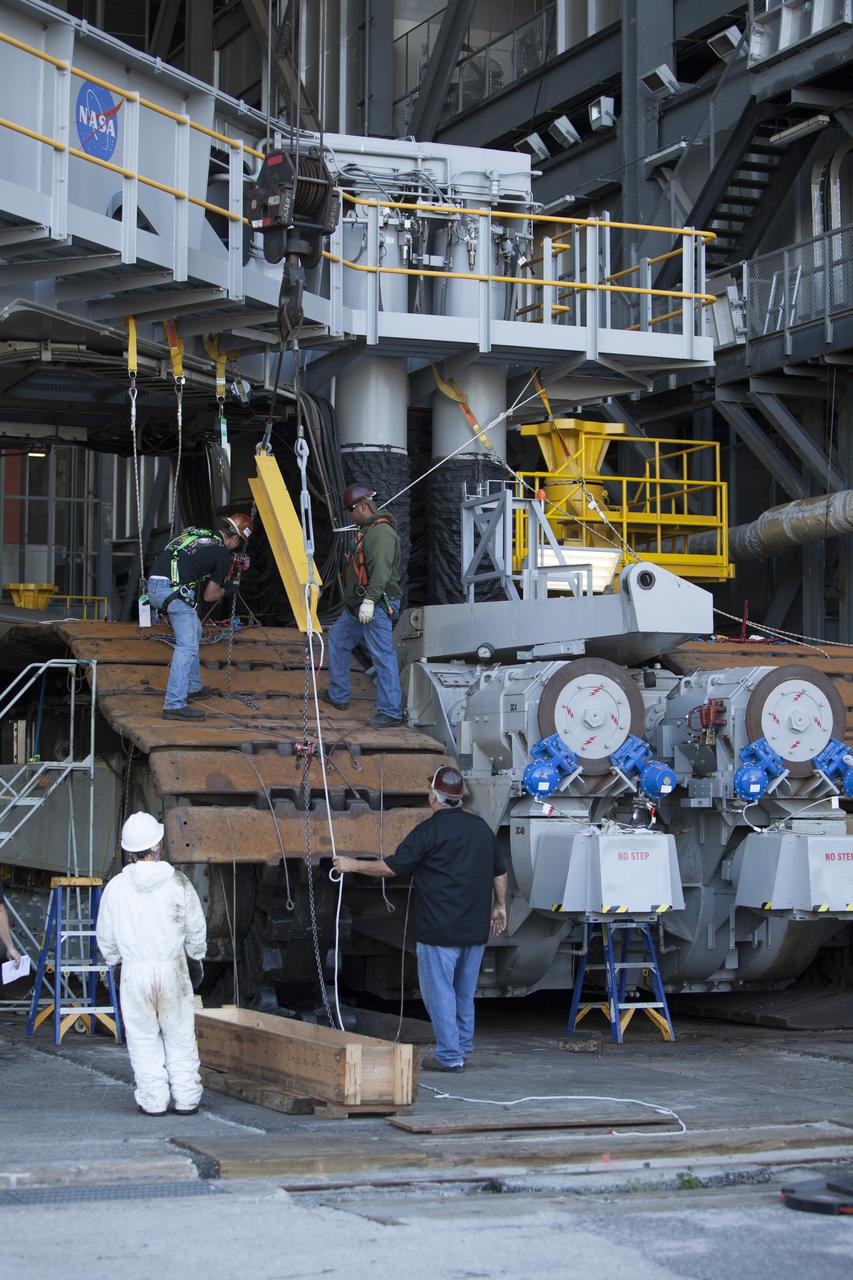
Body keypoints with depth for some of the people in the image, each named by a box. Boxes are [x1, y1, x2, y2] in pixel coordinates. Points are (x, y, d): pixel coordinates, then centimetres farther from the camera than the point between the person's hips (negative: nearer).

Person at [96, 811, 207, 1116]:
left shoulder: (116, 886, -4)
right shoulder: (178, 883, -5)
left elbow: (105, 936, 5)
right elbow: (196, 928, 4)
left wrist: (116, 959, 24)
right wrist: (196, 957, 23)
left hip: (134, 970, 0)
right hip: (173, 968, 0)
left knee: (143, 1038, 8)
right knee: (180, 1036, 9)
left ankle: (153, 1100, 9)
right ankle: (186, 1098, 12)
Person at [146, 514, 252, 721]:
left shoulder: (196, 533, 22)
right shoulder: (224, 555, 2)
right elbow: (209, 596, 6)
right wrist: (224, 590, 27)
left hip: (154, 583, 9)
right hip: (175, 589, -9)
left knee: (194, 632, 25)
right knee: (187, 646, -8)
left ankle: (192, 687, 33)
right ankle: (174, 704, -18)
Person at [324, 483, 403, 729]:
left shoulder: (382, 532, -15)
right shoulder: (368, 530, 19)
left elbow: (381, 570, -25)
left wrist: (370, 600, -29)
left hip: (377, 607, -12)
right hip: (357, 607, 12)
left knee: (383, 656, -12)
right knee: (337, 639, 23)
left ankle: (391, 713, -12)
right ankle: (338, 695, 32)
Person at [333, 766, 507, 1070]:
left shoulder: (430, 830, -13)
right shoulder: (481, 828, 9)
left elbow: (392, 867, -12)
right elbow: (499, 872, 17)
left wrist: (353, 865, 0)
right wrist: (499, 906, 29)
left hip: (439, 928, -7)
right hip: (475, 929, 7)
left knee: (439, 990, -1)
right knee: (465, 990, 17)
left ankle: (449, 1055, -2)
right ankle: (463, 1047, 25)